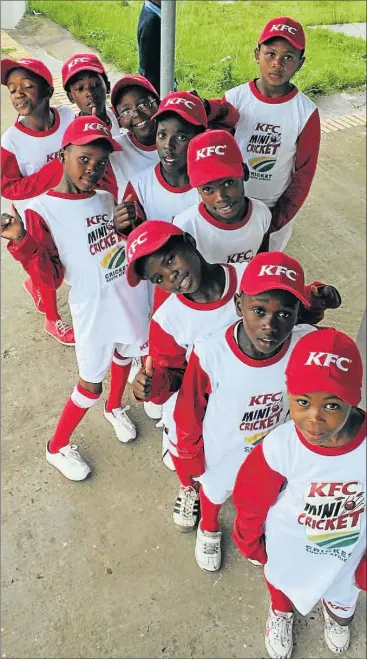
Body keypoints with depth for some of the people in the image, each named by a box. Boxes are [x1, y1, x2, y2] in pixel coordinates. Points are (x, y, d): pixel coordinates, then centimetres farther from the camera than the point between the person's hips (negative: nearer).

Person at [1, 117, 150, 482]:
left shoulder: (107, 198, 1)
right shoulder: (42, 211, -16)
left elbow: (136, 243, 14)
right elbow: (51, 279, -17)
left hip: (131, 297, 6)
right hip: (93, 309, -5)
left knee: (124, 355, 26)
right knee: (91, 385, 7)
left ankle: (115, 407, 57)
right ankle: (57, 447, 33)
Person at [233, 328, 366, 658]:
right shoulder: (279, 446, -38)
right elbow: (251, 499, -17)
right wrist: (249, 542, 0)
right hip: (288, 549, -1)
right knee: (284, 585, 35)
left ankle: (337, 612, 74)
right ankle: (281, 613, 72)